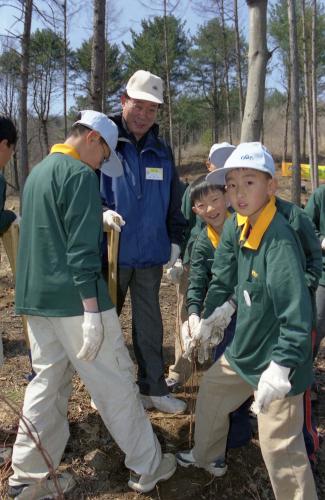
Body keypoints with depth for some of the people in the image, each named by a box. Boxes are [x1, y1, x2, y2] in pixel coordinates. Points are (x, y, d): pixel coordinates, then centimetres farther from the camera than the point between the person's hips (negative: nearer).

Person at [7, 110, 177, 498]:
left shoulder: (38, 171, 17)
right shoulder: (79, 174, -11)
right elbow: (81, 249, -19)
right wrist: (92, 310, -20)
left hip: (36, 298, 9)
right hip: (73, 299, -9)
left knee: (47, 382, 15)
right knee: (115, 383, 3)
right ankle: (147, 466, 17)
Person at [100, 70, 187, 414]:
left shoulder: (162, 152, 10)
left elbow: (174, 203, 15)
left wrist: (175, 241, 9)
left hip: (151, 254, 4)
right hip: (111, 252, -3)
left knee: (150, 322, 12)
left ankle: (153, 388, 26)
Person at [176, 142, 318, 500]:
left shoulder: (279, 239, -28)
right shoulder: (236, 226, -2)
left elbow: (297, 311, -30)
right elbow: (223, 276, 12)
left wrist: (281, 367, -30)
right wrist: (210, 314, 15)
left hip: (277, 357, -9)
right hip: (244, 347, 9)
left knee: (279, 446, -3)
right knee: (211, 389, 25)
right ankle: (209, 457, 50)